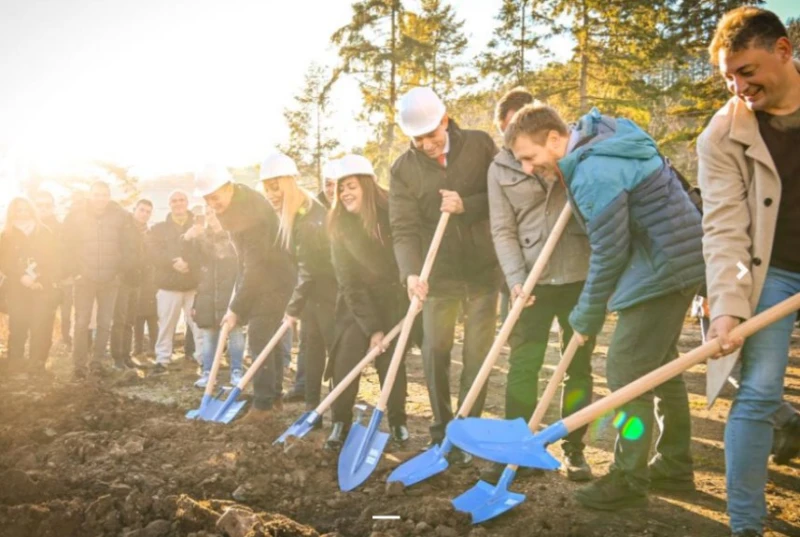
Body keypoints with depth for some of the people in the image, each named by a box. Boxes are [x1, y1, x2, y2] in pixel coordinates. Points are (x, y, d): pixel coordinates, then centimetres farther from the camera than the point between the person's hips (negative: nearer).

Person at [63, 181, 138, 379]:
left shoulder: (122, 217, -2)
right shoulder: (76, 215, -2)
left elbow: (129, 246, 2)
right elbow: (67, 245, 0)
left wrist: (122, 270, -2)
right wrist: (74, 271, -5)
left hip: (110, 280, 1)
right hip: (84, 279, -1)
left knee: (105, 324, 5)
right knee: (82, 323, -1)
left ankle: (97, 362, 16)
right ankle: (79, 365, 8)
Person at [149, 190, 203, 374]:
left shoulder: (199, 227, 11)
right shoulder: (159, 228, 11)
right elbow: (155, 254, -2)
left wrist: (188, 261, -17)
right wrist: (173, 262, -17)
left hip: (195, 283, 0)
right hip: (168, 284, 1)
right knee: (166, 324, 3)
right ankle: (162, 359, 11)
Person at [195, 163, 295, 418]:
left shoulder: (251, 213, -28)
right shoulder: (234, 203, 2)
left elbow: (255, 266, -27)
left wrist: (236, 307, -22)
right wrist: (239, 298, 13)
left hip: (273, 281, -9)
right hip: (262, 278, 10)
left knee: (259, 340, -10)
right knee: (269, 338, 14)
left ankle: (264, 402, -2)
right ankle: (274, 395, 23)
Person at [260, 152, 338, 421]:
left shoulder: (312, 216, -23)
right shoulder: (289, 214, 6)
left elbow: (309, 269, -23)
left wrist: (293, 308, -19)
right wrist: (296, 302, 8)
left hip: (328, 292, -9)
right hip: (311, 292, 9)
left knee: (334, 348, -6)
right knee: (311, 346, 12)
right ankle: (312, 405, 21)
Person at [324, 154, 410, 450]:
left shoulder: (392, 213, -13)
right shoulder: (339, 226, -9)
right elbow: (349, 282, -12)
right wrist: (371, 327, -17)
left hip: (393, 298, -1)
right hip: (357, 302, 1)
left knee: (392, 359, -2)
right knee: (346, 359, -10)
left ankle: (398, 421, 14)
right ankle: (341, 423, 1)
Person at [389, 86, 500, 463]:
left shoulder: (479, 145, -4)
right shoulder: (403, 169, -5)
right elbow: (404, 229, -13)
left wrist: (467, 205, -19)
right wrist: (411, 272, -29)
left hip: (483, 269, 0)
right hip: (438, 275, 1)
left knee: (477, 355, 4)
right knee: (435, 353, 4)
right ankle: (441, 431, 20)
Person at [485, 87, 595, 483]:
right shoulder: (500, 168, 5)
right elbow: (503, 231, 1)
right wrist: (516, 279, -11)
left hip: (581, 275, 0)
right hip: (532, 281, 0)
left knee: (579, 365, 8)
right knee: (522, 367, 1)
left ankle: (573, 449, 21)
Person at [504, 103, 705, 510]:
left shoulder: (594, 175, -24)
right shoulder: (595, 135, 6)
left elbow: (609, 255, -21)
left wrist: (587, 318, -8)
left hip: (663, 268, -11)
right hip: (676, 259, 11)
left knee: (626, 370, -6)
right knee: (658, 365, 17)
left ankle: (628, 480, 5)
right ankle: (675, 466, 28)